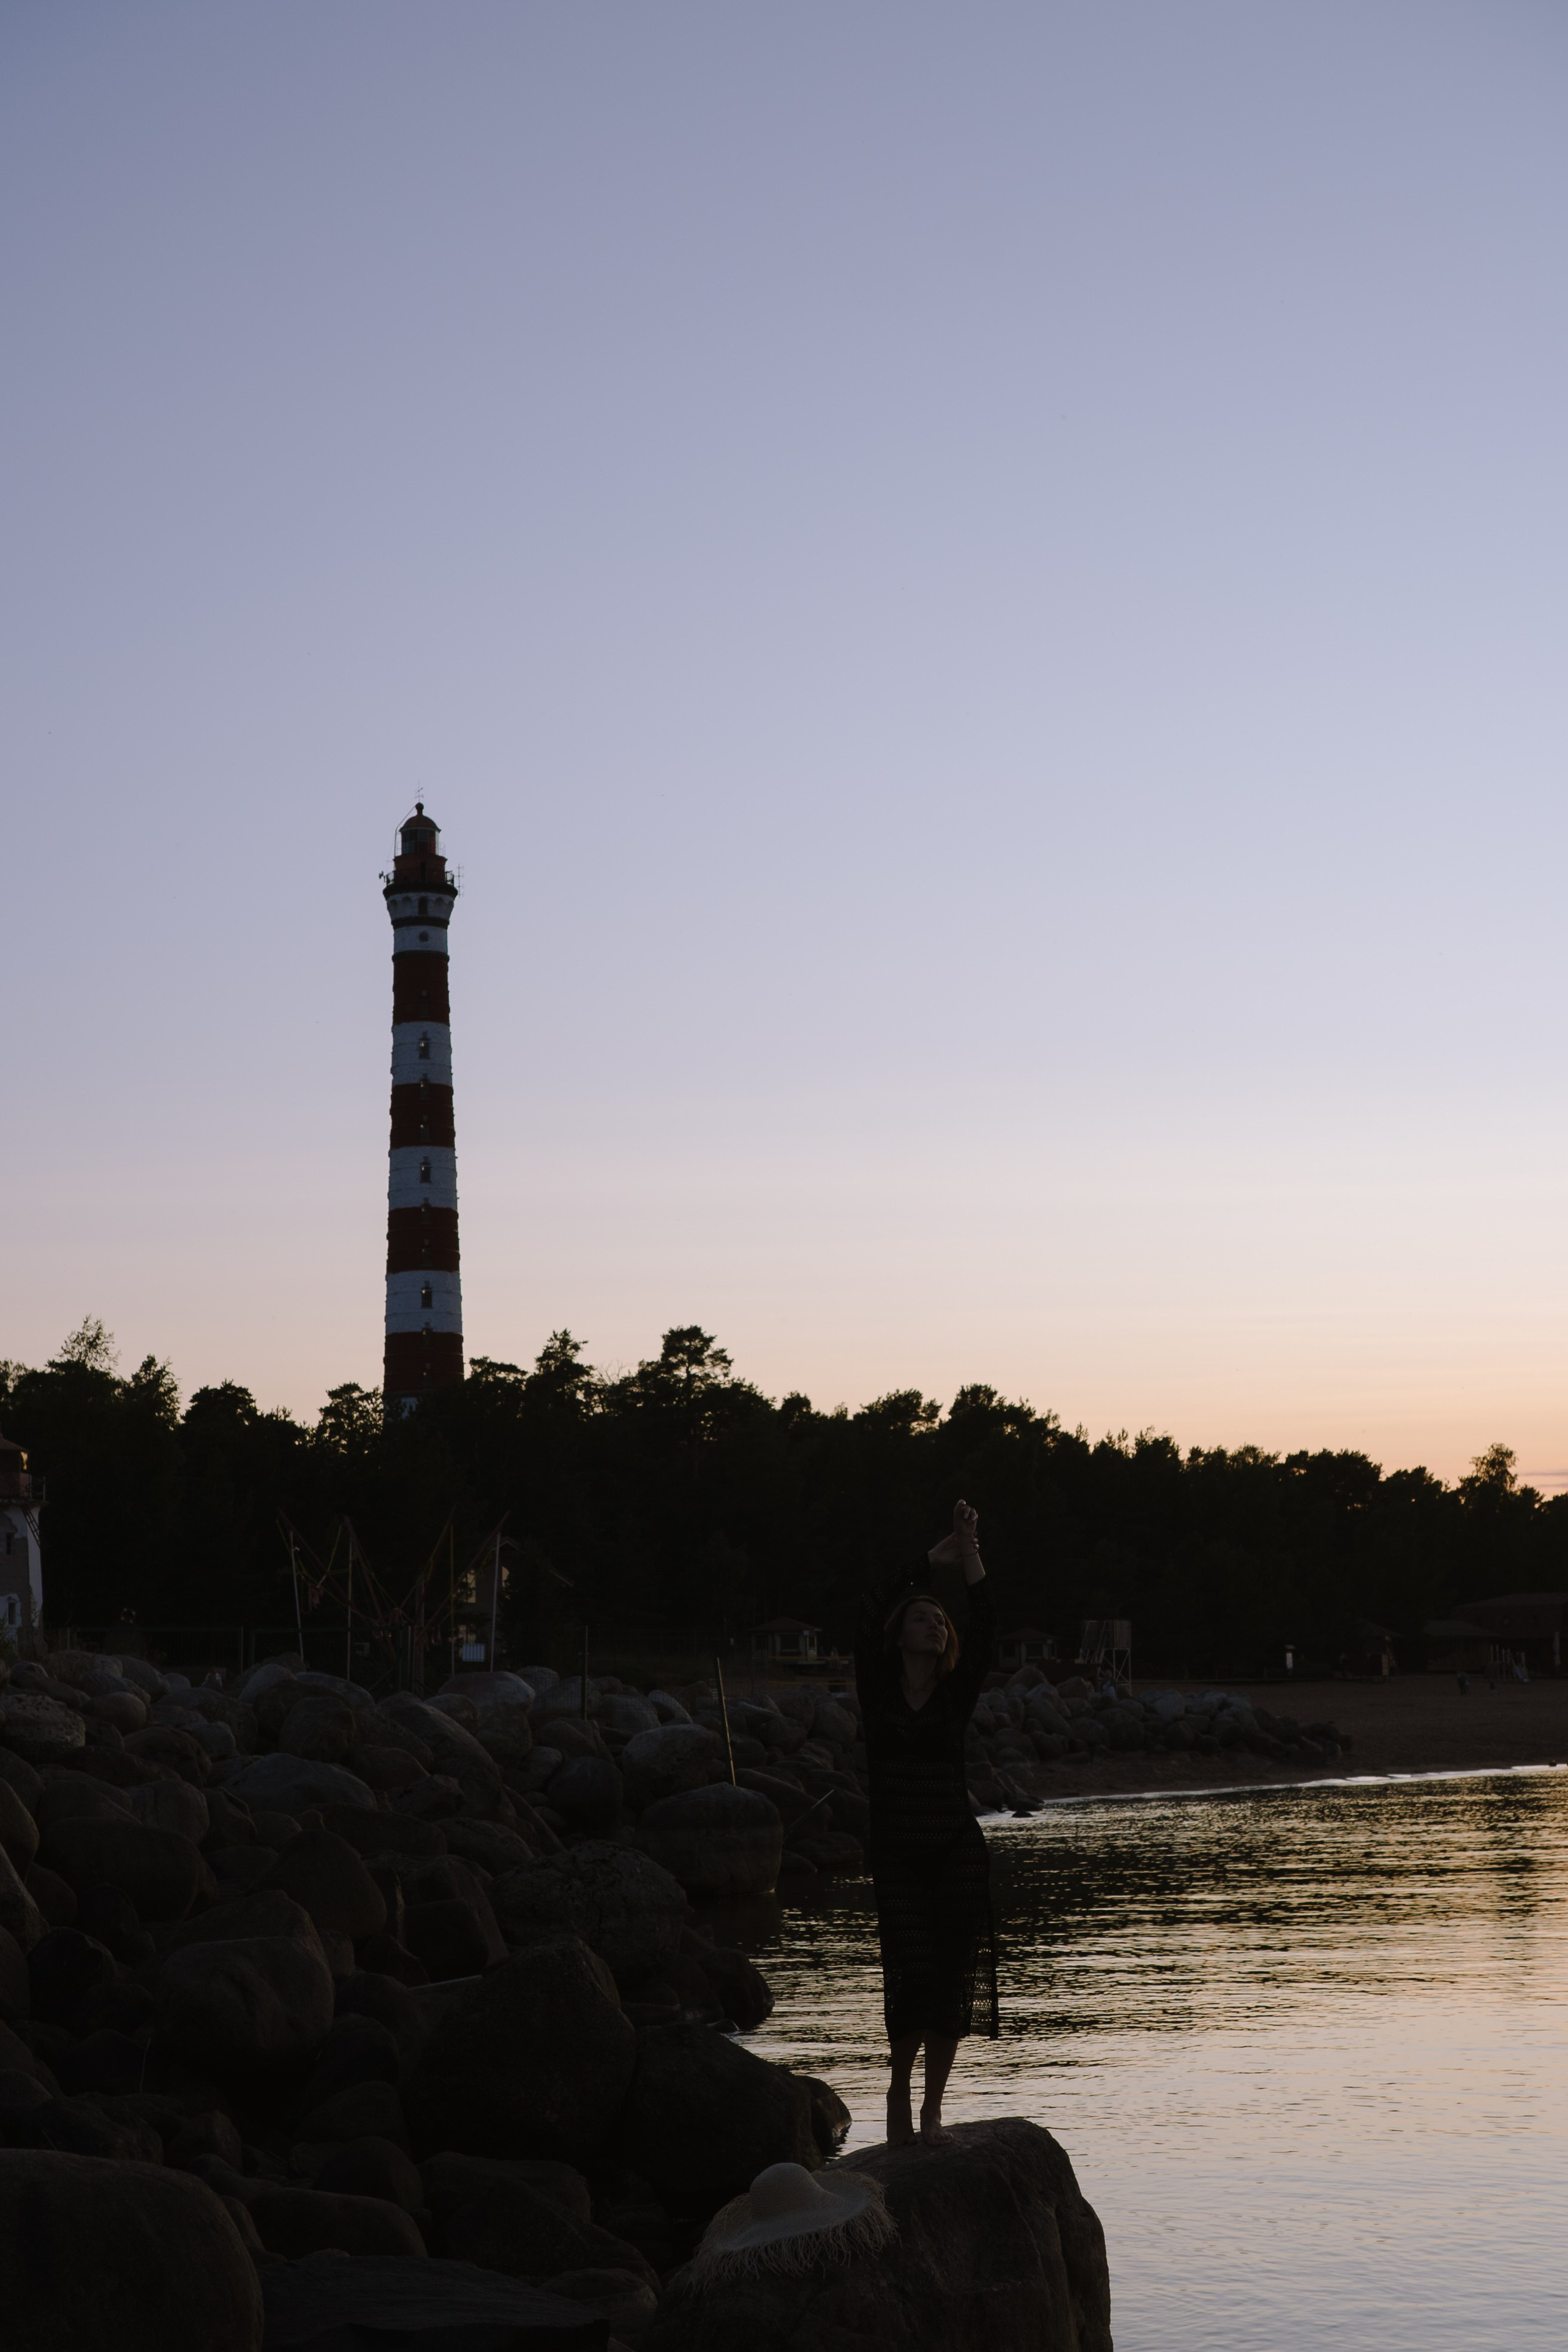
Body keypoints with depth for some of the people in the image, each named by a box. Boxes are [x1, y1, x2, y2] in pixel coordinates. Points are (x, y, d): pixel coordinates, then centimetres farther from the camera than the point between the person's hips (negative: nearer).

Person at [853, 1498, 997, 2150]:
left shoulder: (957, 1695, 7)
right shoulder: (876, 1690, 3)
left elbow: (983, 1633, -5)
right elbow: (869, 1613, -8)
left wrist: (971, 1558, -13)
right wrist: (932, 1558, -6)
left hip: (956, 1852, 2)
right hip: (896, 1856, -2)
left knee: (952, 1981, -1)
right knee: (913, 1971, -11)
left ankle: (932, 2109, 10)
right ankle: (900, 2087, 14)